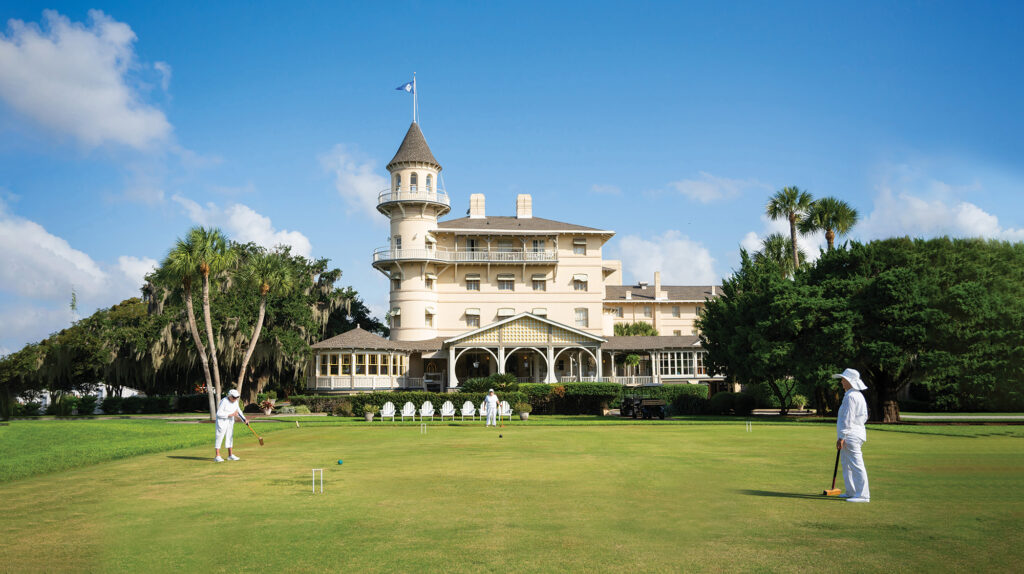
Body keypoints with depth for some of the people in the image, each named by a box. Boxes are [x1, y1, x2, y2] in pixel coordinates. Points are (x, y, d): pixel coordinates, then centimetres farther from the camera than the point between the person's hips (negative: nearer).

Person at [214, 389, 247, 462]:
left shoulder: (236, 402, -1)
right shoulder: (224, 401, -23)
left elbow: (238, 411, 8)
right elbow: (219, 413, -23)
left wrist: (244, 419, -6)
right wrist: (230, 414, -27)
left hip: (230, 420, 7)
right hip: (222, 420, -7)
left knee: (230, 436, 8)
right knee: (219, 436, -8)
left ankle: (230, 455, 14)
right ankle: (217, 456, -9)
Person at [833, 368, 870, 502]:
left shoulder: (850, 396, -16)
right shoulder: (858, 395, 16)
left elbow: (847, 419, -20)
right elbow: (864, 417, 22)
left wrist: (841, 437, -20)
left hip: (851, 435, -11)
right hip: (855, 434, 11)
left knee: (856, 465, -9)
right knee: (847, 465, 18)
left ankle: (863, 495, -8)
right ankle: (851, 492, 24)